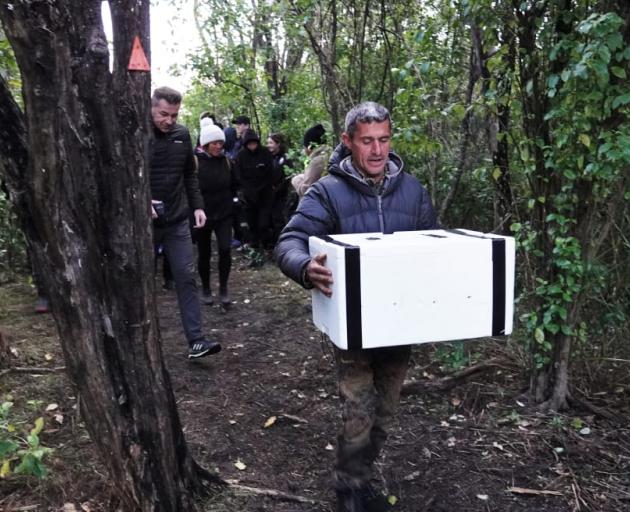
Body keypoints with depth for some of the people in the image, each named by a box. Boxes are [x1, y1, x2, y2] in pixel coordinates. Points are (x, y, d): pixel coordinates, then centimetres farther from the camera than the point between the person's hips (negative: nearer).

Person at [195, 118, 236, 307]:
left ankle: (223, 289, 6)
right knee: (204, 253, 9)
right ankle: (205, 289, 27)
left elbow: (233, 186, 16)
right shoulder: (195, 161, -14)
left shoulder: (226, 161, 1)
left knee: (225, 250, -10)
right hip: (203, 215, -2)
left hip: (224, 214, 3)